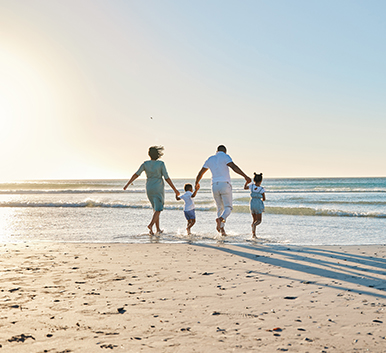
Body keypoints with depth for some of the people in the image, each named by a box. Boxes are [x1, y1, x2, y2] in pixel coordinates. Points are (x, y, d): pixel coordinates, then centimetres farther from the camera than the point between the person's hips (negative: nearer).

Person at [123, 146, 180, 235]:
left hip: (149, 189, 4)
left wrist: (127, 184, 5)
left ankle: (158, 229, 20)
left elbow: (136, 174, -3)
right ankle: (150, 225, -27)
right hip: (158, 189, -4)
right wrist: (175, 189, -6)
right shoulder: (161, 164, -11)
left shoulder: (145, 164, -2)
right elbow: (167, 178, -12)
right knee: (158, 210, -2)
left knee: (156, 209, 19)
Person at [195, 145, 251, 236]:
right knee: (228, 208, 0)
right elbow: (234, 167, -17)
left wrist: (196, 183, 39)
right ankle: (220, 218, -31)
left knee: (220, 208, 13)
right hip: (225, 184, -4)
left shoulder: (210, 159, 16)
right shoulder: (225, 157, 0)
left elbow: (200, 173, 22)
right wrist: (245, 176, -21)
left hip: (215, 186, 4)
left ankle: (222, 229, 1)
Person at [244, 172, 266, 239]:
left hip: (252, 204, 3)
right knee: (259, 220, 5)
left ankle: (253, 234, 7)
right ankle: (254, 225, -30)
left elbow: (245, 187, 17)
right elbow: (264, 199, -1)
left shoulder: (251, 186, -3)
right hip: (259, 205, -3)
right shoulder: (262, 189, -8)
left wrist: (247, 182, 32)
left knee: (254, 219, 16)